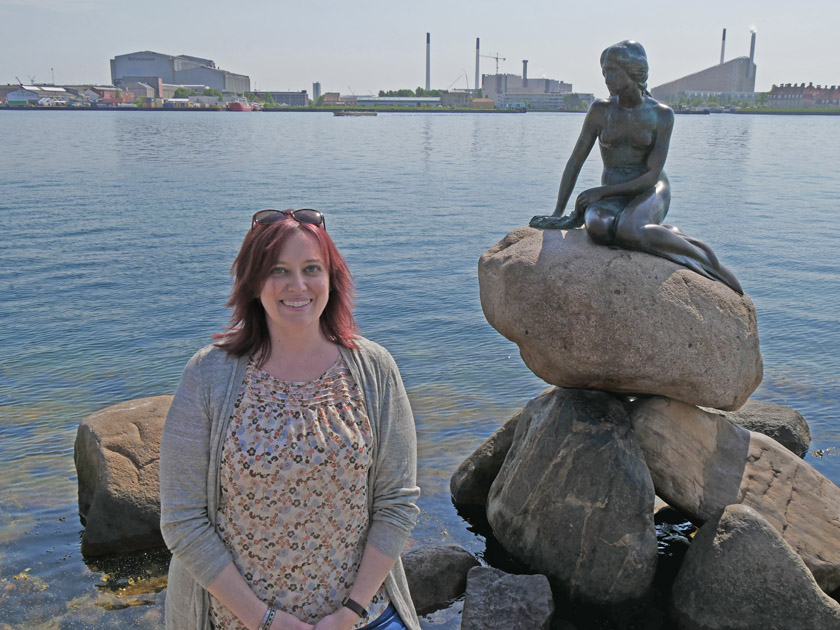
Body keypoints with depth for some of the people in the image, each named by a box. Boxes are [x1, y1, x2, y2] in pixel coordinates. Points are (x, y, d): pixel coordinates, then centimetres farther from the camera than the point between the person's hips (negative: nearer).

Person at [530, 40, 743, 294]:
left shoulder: (662, 114, -4)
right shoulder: (601, 109, 2)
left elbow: (652, 175, -9)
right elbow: (575, 162, 4)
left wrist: (601, 192, -16)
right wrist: (558, 212, -3)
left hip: (651, 192, -2)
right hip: (613, 198, 3)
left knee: (627, 230, -39)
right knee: (597, 226, -36)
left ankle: (710, 262, -20)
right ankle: (670, 234, -11)